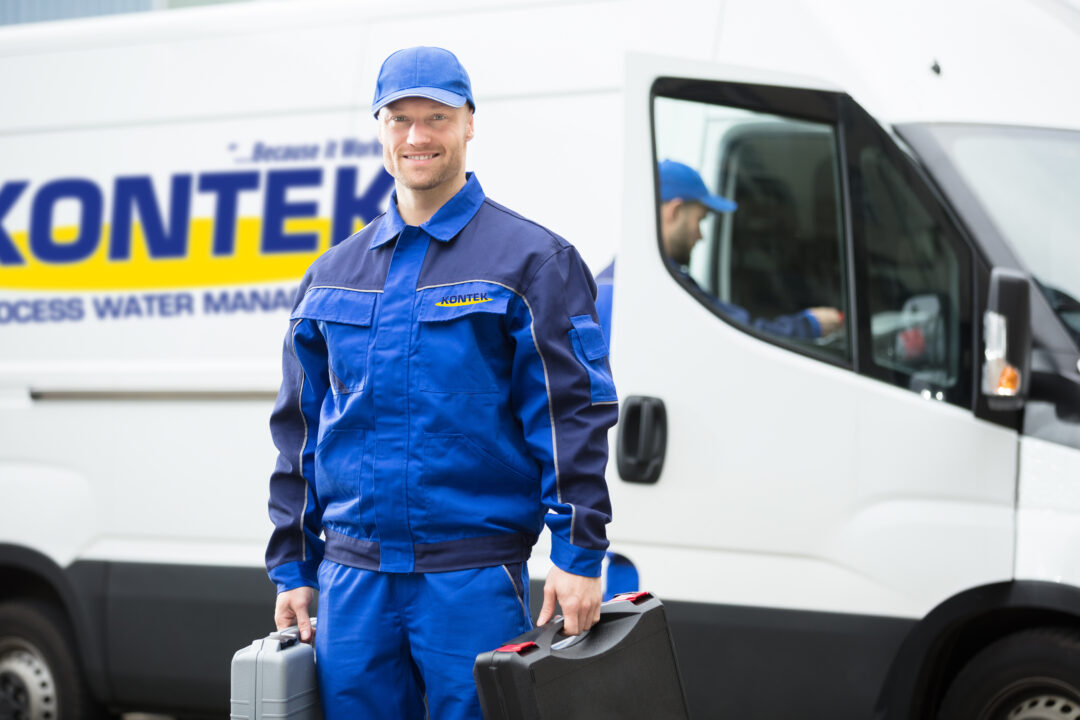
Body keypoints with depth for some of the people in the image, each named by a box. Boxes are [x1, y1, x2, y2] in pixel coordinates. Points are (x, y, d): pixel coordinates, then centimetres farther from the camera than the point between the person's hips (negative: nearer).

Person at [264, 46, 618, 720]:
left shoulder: (532, 260, 0)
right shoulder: (334, 273, 15)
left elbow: (573, 413, -6)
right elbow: (299, 428, 18)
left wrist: (579, 556, -13)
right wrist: (292, 569, 14)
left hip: (475, 579, -4)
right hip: (351, 579, 4)